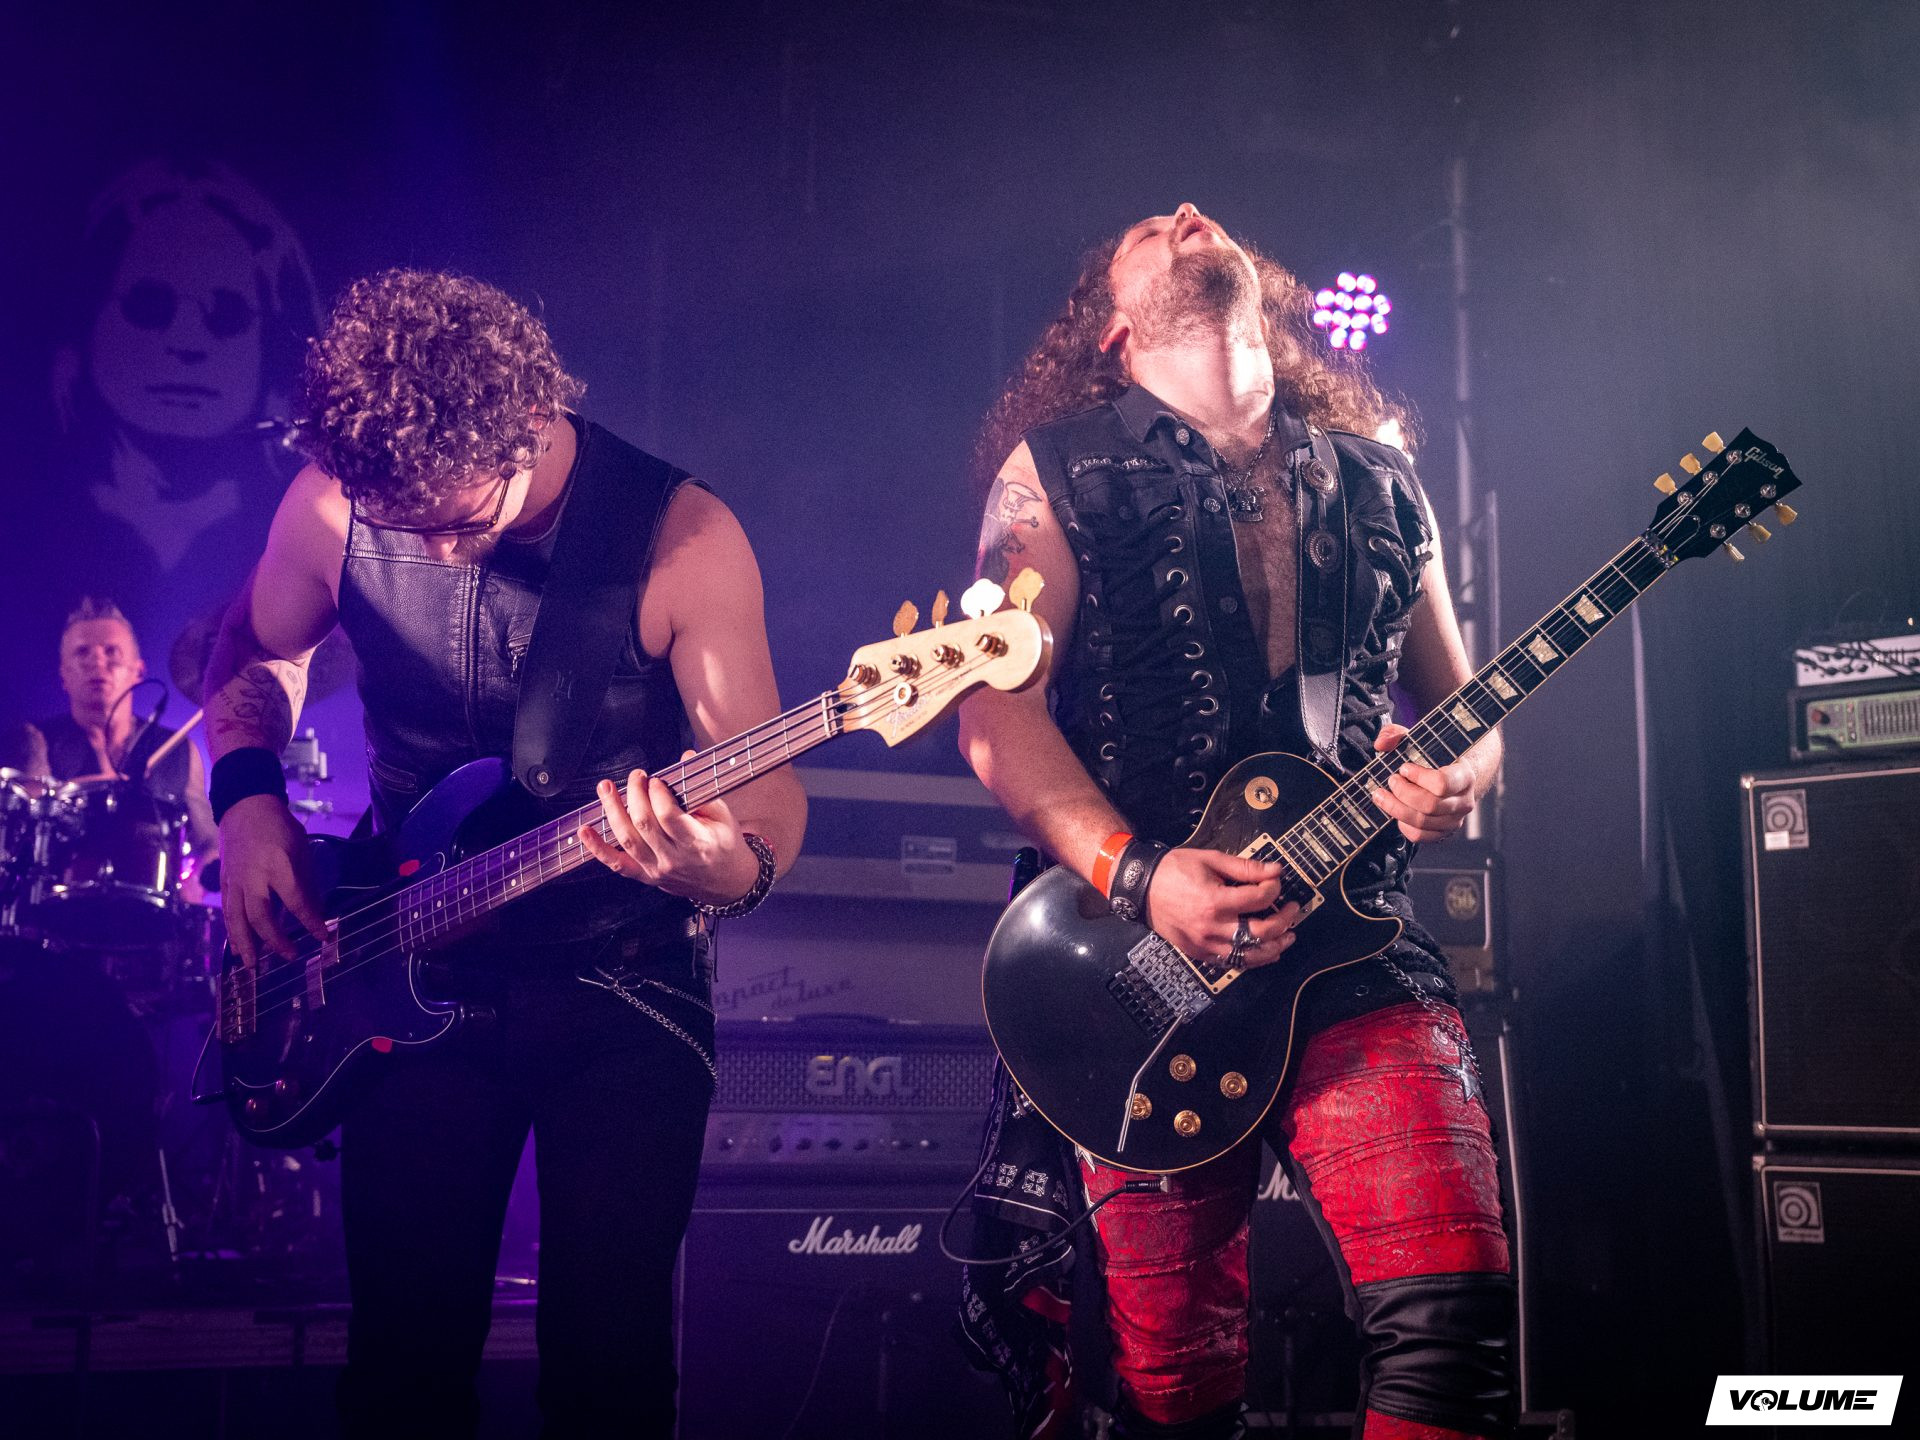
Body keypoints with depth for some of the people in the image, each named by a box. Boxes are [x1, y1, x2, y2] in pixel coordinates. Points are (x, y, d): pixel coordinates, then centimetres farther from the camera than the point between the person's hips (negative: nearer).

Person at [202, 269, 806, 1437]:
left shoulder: (679, 537, -17)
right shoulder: (331, 505, -7)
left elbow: (771, 791, -14)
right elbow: (256, 653, 14)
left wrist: (735, 869, -36)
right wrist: (250, 800, -4)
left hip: (622, 980, -2)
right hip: (411, 977, 3)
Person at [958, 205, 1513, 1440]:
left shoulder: (1378, 481, 17)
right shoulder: (1059, 470, 7)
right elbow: (997, 708, -2)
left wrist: (1457, 776, -1)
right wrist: (1137, 875, -16)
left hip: (1360, 941, 2)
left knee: (1454, 1305, -17)